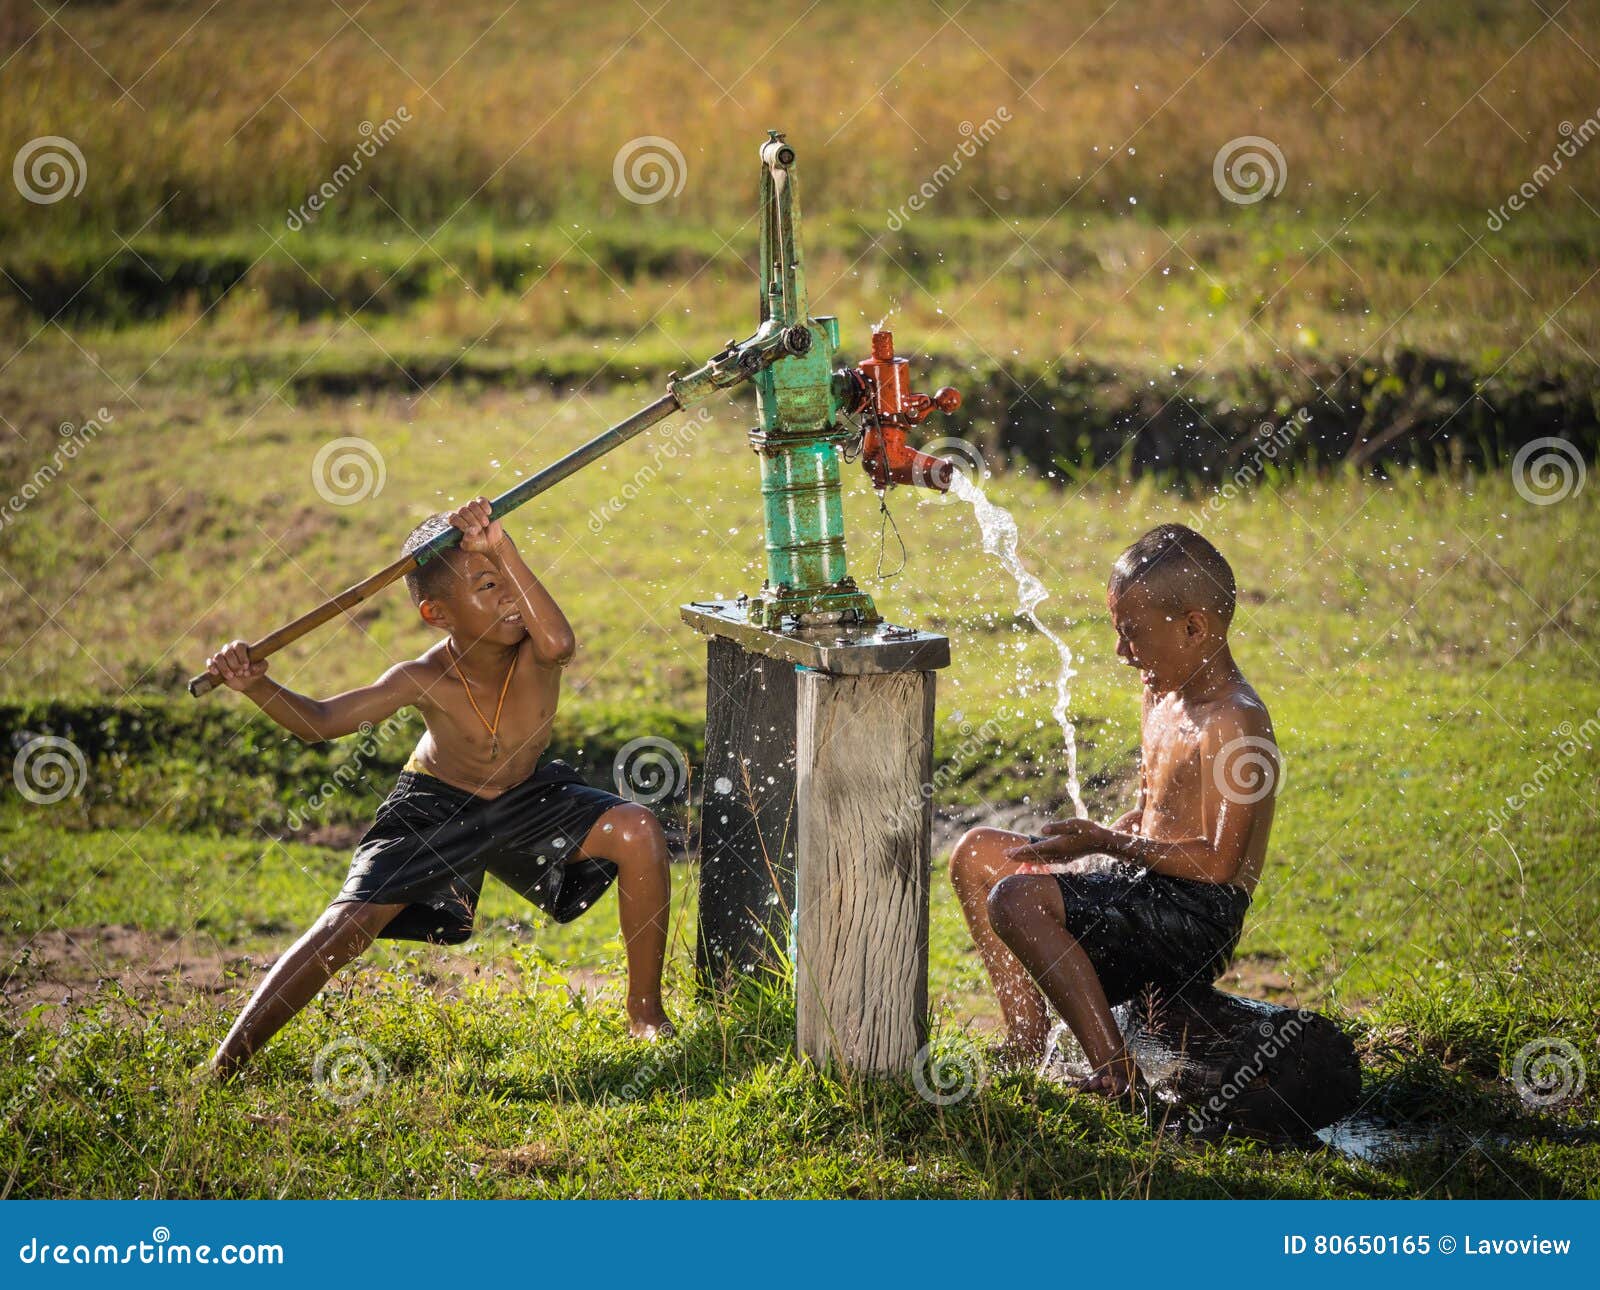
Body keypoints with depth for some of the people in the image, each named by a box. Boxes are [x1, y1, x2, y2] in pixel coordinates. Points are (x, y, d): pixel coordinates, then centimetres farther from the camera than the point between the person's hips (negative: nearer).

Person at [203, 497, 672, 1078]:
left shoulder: (533, 653, -27)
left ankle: (646, 1012, -5)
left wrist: (503, 549, -59)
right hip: (436, 808, -2)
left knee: (637, 829, -21)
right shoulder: (424, 680, -28)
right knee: (350, 923, -16)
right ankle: (226, 1062, -7)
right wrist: (256, 687, -45)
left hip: (527, 800, 2)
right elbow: (320, 719, -26)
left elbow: (559, 642, -54)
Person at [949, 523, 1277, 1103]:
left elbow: (1219, 860, -23)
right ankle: (1027, 1036, 9)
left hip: (1197, 916, -11)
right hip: (1143, 882, 11)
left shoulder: (1235, 721, -18)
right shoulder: (1161, 698, 12)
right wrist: (1080, 844, 3)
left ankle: (1117, 1075, -27)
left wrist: (1104, 842, -20)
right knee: (978, 854, 15)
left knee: (1017, 900, -28)